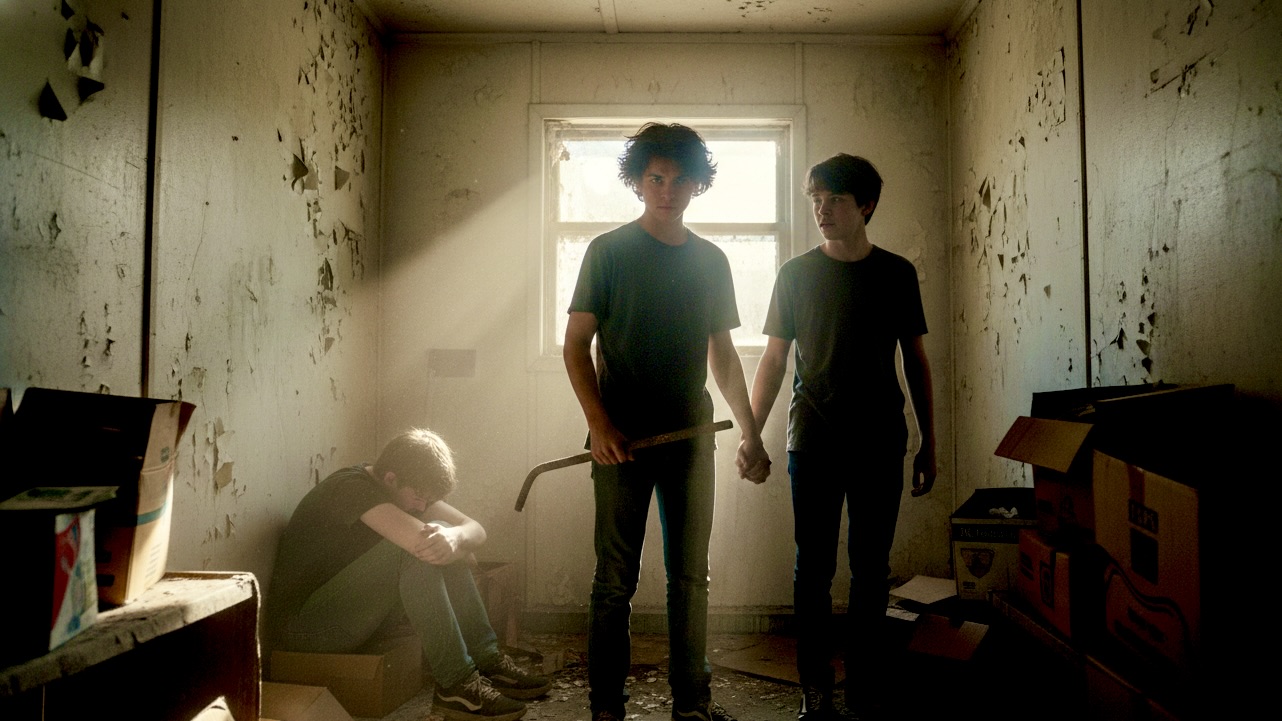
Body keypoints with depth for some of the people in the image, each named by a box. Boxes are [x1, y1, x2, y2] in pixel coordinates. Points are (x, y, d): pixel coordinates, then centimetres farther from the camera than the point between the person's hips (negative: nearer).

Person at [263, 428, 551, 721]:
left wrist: (454, 538, -26)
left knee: (441, 539, -6)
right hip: (300, 625, -9)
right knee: (414, 553, -29)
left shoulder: (407, 491, 5)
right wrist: (459, 551, -15)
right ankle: (456, 684, -25)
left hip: (352, 616, 9)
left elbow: (475, 530, -2)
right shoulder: (351, 487, -22)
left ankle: (488, 662, -8)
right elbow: (420, 542, -36)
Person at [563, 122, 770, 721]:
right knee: (616, 581, 3)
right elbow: (576, 344, -3)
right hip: (623, 440, -3)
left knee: (691, 577, 10)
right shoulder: (609, 251, -1)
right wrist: (599, 424, -14)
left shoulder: (711, 260, 11)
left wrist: (749, 429, 11)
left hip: (692, 436, 4)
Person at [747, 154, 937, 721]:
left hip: (880, 445, 1)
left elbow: (916, 361, 8)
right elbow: (772, 360, 5)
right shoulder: (796, 274, 3)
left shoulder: (897, 273, 5)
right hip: (813, 443, -1)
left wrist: (928, 445, 6)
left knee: (871, 569, 7)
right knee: (813, 568, 4)